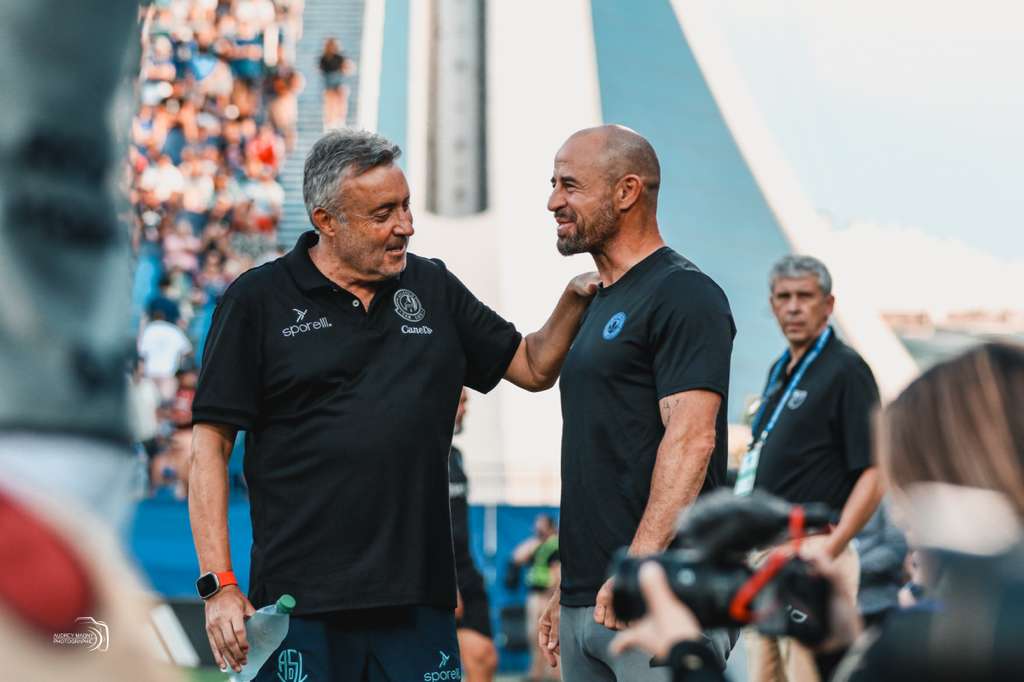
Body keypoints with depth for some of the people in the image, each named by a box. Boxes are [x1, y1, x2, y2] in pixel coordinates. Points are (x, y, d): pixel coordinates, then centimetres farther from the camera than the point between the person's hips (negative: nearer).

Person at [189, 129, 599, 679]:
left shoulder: (432, 288, 12)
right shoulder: (257, 301, 0)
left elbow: (533, 367, 20)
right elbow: (210, 444, -3)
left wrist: (574, 301, 0)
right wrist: (219, 586, -9)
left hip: (417, 602, 3)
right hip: (300, 605, -3)